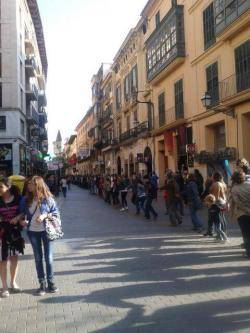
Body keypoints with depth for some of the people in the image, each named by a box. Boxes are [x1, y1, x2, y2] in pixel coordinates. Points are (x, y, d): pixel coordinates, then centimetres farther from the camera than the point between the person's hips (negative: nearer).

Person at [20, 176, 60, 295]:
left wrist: (45, 215, -19)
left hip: (46, 231, -3)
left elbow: (56, 213, -4)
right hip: (33, 232, 3)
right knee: (38, 258, 10)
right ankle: (42, 283, 21)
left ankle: (51, 282, 18)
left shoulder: (47, 198, -10)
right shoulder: (26, 199, 0)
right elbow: (22, 213, 7)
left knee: (49, 257, 3)